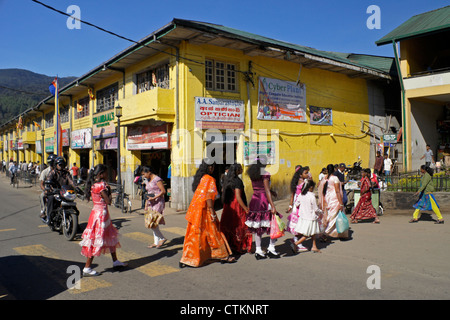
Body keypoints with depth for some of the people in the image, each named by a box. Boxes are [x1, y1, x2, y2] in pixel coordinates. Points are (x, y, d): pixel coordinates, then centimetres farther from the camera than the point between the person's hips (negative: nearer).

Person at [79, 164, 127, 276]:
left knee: (111, 237, 18)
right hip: (100, 213, -10)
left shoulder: (94, 184, 8)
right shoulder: (101, 185, -20)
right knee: (96, 241, -2)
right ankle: (87, 268, 7)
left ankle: (115, 261, 30)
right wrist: (109, 192, -5)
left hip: (98, 212, 10)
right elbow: (108, 201, -19)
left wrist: (106, 189, 0)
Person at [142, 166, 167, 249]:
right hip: (151, 203, 9)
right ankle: (156, 242, 13)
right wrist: (146, 204, 14)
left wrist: (154, 198, -20)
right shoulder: (148, 181, 16)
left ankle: (162, 238, 0)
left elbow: (163, 191, -15)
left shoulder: (157, 179, -10)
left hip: (158, 202, -9)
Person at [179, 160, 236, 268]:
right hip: (204, 210, -8)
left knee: (194, 234, 11)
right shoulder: (210, 179, -13)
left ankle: (186, 260, 13)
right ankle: (224, 256, 18)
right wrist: (212, 213, -16)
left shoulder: (199, 178, 11)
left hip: (195, 209, 8)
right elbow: (209, 197, -19)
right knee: (214, 233, 5)